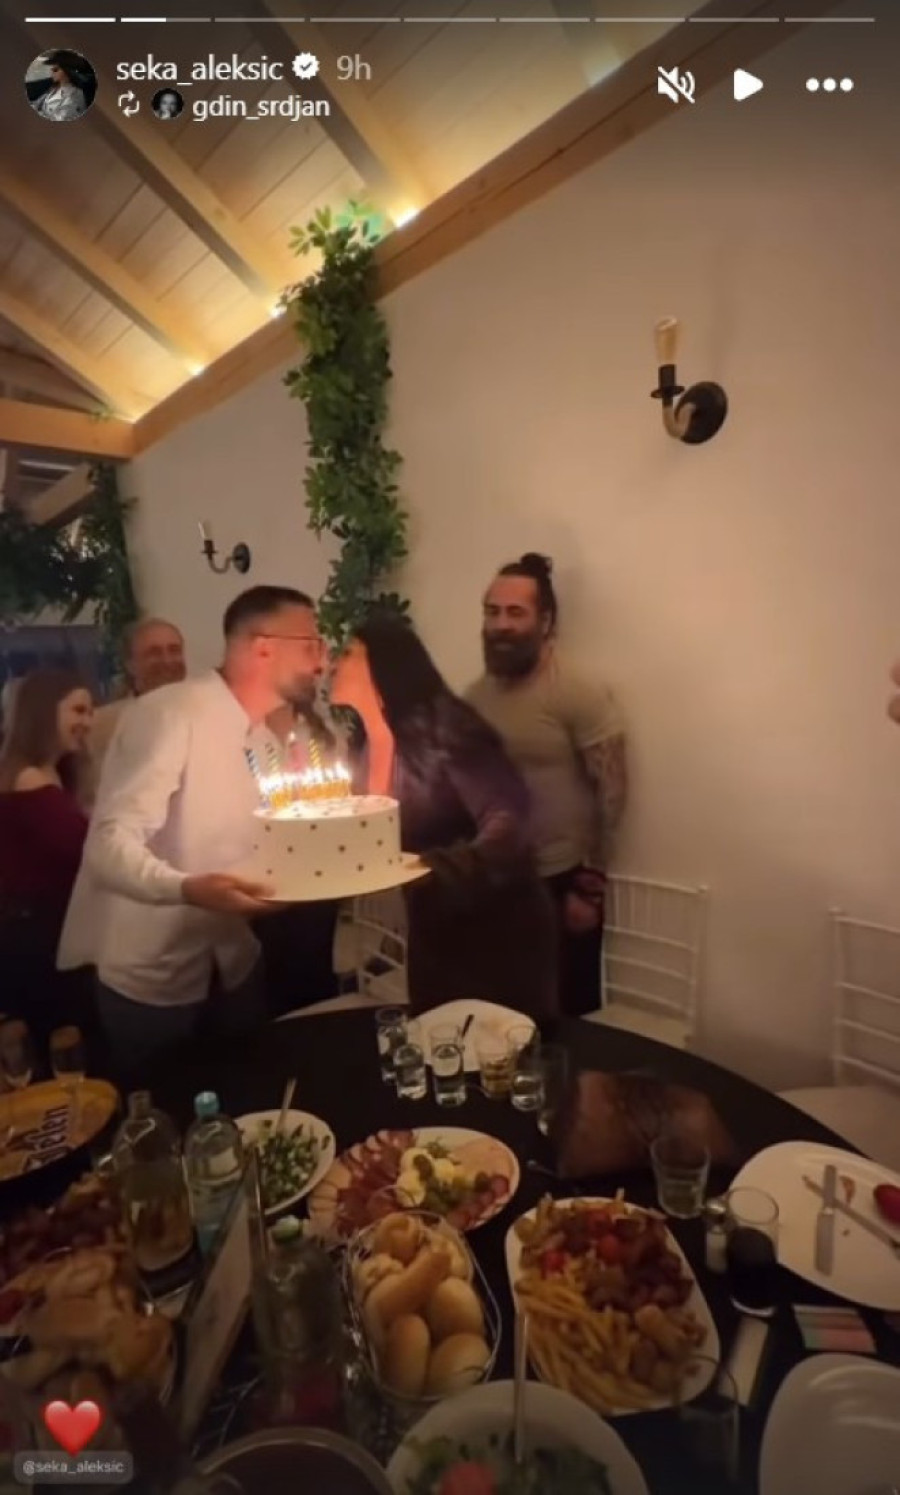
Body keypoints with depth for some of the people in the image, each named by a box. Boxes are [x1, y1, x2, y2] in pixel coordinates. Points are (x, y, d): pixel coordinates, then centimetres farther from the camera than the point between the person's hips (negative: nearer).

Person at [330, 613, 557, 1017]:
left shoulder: (441, 726, -21)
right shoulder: (367, 750, 2)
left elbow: (509, 822, -29)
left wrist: (435, 868, -40)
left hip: (499, 929, -7)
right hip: (432, 931, 7)